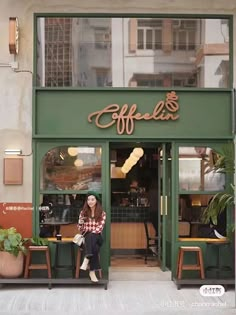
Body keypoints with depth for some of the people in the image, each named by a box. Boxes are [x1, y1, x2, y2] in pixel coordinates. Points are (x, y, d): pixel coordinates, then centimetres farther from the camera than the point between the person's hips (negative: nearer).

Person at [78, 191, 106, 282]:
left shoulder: (102, 213, 3)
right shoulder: (83, 212, 8)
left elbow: (100, 228, -6)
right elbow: (81, 228, 4)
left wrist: (90, 233, -19)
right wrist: (81, 222, -18)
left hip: (97, 237, 0)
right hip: (86, 237, 0)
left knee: (91, 237, -37)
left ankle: (86, 260, -43)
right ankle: (92, 271, -37)